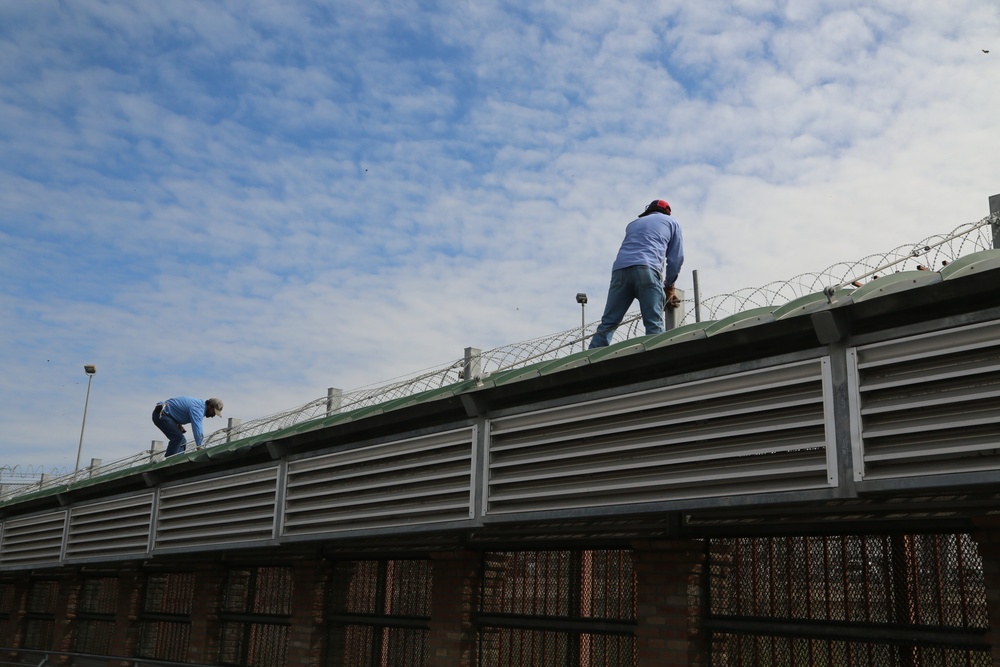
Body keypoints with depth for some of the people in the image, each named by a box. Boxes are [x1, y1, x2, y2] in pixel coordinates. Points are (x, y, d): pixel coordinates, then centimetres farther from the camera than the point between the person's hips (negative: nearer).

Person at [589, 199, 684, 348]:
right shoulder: (671, 223, 27)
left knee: (608, 322, 1)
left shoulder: (633, 224, 37)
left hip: (620, 269, 4)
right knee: (654, 324, -8)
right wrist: (669, 287, 31)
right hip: (647, 269, -3)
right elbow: (676, 258, 19)